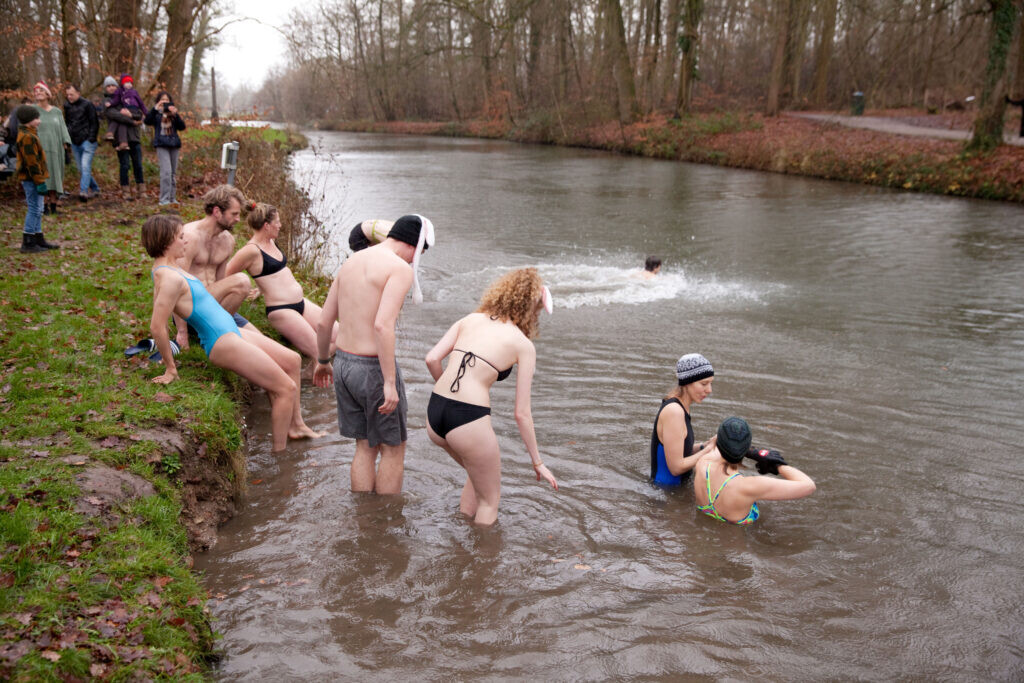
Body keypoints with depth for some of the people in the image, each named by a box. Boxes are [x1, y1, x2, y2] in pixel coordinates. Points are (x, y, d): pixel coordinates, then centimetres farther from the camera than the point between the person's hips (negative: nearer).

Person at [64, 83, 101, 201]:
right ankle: (95, 189, 21)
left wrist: (91, 139, -12)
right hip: (75, 143, 6)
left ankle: (83, 192, -23)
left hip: (87, 141, -6)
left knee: (85, 166, -17)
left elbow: (94, 123, -4)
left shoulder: (87, 104, -5)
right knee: (81, 169, 8)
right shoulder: (67, 106, 11)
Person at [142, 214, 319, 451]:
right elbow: (157, 327, -25)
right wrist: (170, 368, -17)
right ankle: (279, 453, -1)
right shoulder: (170, 278, -23)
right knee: (286, 389, -10)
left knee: (292, 360, 19)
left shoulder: (165, 269, 9)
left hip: (231, 332, 11)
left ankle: (295, 425, 30)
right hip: (222, 342, -11)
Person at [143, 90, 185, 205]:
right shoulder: (156, 113, 5)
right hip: (161, 144, -4)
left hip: (174, 144, 4)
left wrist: (175, 114, -13)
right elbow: (147, 121, -13)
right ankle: (164, 199, -15)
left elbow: (182, 127, 1)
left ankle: (171, 198, 16)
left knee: (173, 173, 8)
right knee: (166, 172, -16)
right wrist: (155, 109, -22)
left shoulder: (173, 113, 13)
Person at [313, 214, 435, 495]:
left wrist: (322, 361, 28)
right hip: (373, 369, -7)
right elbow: (382, 325, -26)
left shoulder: (351, 261, 11)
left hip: (344, 363, 7)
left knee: (365, 447, 19)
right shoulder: (401, 269, -13)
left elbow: (324, 321, 14)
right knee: (393, 448, 10)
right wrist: (390, 383, -25)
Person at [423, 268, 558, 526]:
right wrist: (537, 463, 11)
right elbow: (522, 413, 1)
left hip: (434, 411, 6)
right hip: (469, 420, -6)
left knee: (478, 473, 33)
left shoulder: (470, 319, 13)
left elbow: (432, 359, 4)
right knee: (489, 499, 18)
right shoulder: (523, 346, 2)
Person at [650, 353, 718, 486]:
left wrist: (706, 445, -2)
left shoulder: (681, 407, 7)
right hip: (666, 486, -9)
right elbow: (676, 467, -21)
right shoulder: (674, 411, -22)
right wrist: (709, 449, -13)